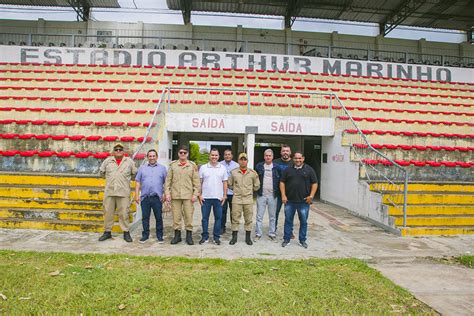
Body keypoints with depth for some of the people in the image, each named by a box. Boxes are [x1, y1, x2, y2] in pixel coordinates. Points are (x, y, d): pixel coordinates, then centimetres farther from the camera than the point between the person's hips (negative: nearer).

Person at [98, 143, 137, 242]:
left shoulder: (129, 161, 4)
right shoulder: (107, 161, 8)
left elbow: (135, 173, 11)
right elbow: (101, 172, 20)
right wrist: (110, 178, 16)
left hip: (124, 192, -2)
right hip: (109, 192, 2)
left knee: (124, 213, -1)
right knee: (108, 212, 8)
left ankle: (126, 232, 9)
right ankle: (107, 232, 21)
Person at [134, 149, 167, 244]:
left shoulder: (162, 168, 8)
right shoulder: (142, 168, 11)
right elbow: (138, 182, 9)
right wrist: (137, 194, 1)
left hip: (157, 197, -1)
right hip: (145, 197, 1)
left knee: (159, 217, 3)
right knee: (145, 217, 7)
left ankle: (160, 236, 14)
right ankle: (145, 235, 20)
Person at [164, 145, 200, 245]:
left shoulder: (192, 166, 4)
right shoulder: (173, 165, 7)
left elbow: (196, 181, 3)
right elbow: (168, 180, 7)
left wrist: (195, 194, -3)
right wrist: (167, 193, -1)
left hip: (188, 195, -1)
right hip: (175, 195, 1)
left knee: (189, 216, 2)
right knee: (176, 216, 7)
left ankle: (189, 236, 15)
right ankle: (177, 235, 20)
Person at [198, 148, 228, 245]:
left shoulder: (223, 168, 6)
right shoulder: (203, 168, 3)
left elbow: (225, 183, 7)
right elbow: (200, 182, 4)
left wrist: (224, 195, 1)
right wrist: (200, 195, -2)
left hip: (218, 197, 1)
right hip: (205, 197, 0)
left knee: (218, 218, 5)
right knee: (205, 217, 5)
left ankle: (216, 237, 16)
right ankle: (205, 236, 16)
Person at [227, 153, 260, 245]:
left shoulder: (252, 173, 2)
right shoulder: (233, 172, 2)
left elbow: (256, 186, 11)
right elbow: (230, 185, 10)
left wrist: (249, 190, 8)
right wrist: (237, 189, 7)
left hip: (248, 199, 0)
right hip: (236, 199, 0)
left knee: (248, 219, 7)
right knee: (235, 219, 4)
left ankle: (248, 237, 19)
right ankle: (234, 237, 16)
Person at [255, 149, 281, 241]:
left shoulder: (277, 167, 3)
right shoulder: (259, 166, 4)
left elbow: (280, 180, 7)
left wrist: (278, 191, 1)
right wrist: (256, 188, 0)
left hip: (272, 195, 0)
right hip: (261, 195, 0)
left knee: (272, 216, 9)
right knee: (259, 216, 4)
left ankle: (272, 233, 20)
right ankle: (258, 234, 14)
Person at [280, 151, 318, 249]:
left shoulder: (309, 169, 2)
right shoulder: (288, 170, 6)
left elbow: (314, 183, 2)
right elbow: (282, 182, 6)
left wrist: (311, 196, -7)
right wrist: (283, 195, -3)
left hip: (304, 201, -1)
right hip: (289, 201, 1)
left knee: (303, 221, 8)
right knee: (288, 220, 8)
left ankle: (302, 240, 22)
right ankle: (286, 239, 19)